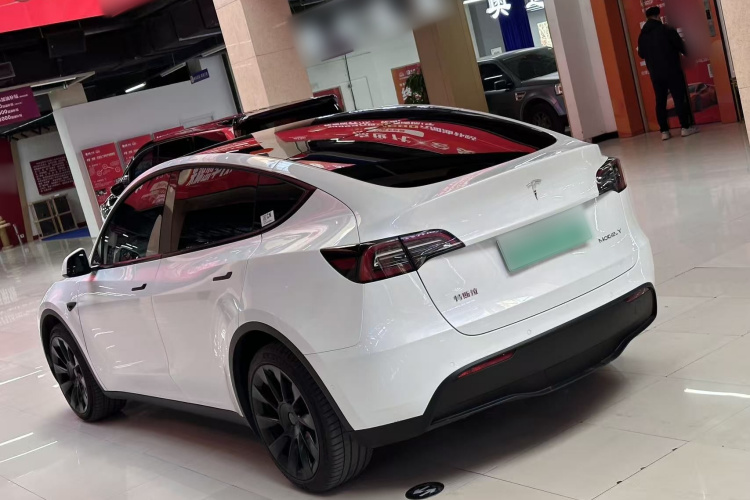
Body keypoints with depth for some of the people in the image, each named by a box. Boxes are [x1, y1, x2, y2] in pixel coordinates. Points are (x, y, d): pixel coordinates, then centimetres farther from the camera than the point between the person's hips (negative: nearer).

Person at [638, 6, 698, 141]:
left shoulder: (642, 35, 5)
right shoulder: (667, 30, -7)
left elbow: (641, 54, 16)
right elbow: (681, 46, -4)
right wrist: (686, 53, 17)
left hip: (655, 74, 4)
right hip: (672, 71, -4)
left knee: (660, 101, 6)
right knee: (679, 98, 1)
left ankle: (664, 131, 4)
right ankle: (686, 127, 2)